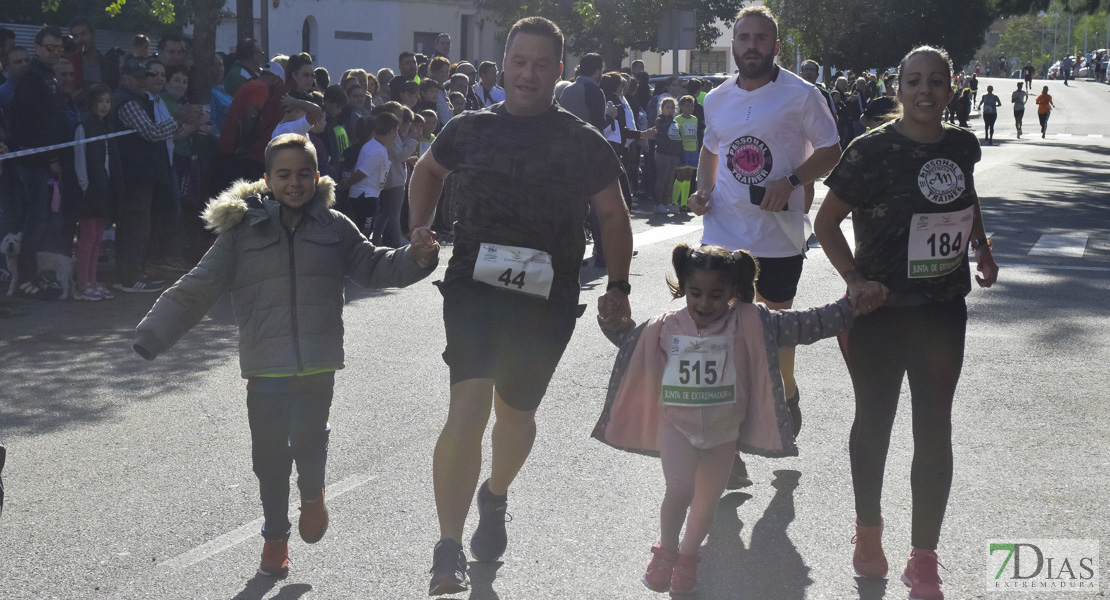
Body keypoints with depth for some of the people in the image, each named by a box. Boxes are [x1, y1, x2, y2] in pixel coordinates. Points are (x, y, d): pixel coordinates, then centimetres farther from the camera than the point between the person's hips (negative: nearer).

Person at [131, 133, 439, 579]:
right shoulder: (243, 229, 1)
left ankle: (312, 493, 25)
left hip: (317, 361, 0)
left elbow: (372, 267, 12)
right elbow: (198, 288, 0)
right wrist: (151, 337, -7)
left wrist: (415, 259, -8)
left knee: (308, 441, -10)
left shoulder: (333, 227, 6)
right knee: (270, 454, 5)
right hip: (265, 365, 0)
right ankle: (275, 535, 26)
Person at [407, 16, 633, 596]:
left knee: (515, 411, 16)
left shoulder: (584, 143, 1)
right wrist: (420, 227, 9)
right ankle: (449, 551, -13)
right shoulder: (469, 129, 4)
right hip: (474, 286, -1)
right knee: (468, 406, -17)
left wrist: (618, 286, 3)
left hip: (546, 300, 1)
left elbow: (614, 216, 10)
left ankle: (495, 496, 49)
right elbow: (428, 170, 24)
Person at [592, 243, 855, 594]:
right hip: (678, 425, -1)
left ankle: (687, 557, 41)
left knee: (707, 502, 13)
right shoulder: (667, 327, -5)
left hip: (723, 431, 1)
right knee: (680, 490, -21)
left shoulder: (747, 324, -12)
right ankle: (666, 550, 6)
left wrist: (850, 307, -22)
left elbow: (800, 325, -16)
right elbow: (629, 341, 14)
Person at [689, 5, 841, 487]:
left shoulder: (801, 96, -5)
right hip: (723, 234, 3)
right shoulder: (717, 99, 9)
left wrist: (791, 181, -17)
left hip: (779, 234, -3)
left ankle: (787, 393, 47)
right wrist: (703, 190, 4)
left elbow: (830, 151, -1)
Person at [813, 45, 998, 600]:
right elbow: (826, 222, -8)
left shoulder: (962, 146, -1)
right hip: (881, 310, -3)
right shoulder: (872, 151, -16)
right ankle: (868, 531, 35)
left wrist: (982, 247, 9)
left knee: (934, 431, 4)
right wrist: (853, 279, -18)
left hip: (944, 310, 3)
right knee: (874, 423, 13)